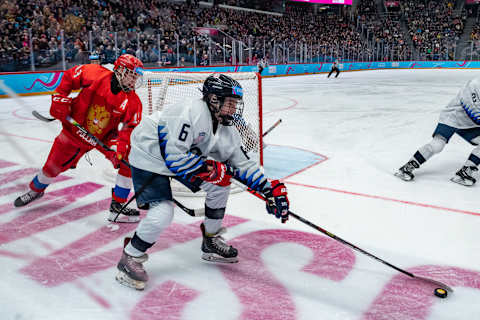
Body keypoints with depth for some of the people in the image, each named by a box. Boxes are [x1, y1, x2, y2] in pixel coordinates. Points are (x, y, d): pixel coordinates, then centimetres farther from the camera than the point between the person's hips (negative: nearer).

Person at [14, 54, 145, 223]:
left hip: (106, 136, 1)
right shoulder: (94, 74, -20)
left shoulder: (133, 101, -15)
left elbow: (131, 127, -15)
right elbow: (69, 77, -4)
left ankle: (118, 206, -7)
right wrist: (59, 98, -10)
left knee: (127, 160, -19)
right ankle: (36, 189, 45)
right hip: (76, 129, -1)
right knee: (54, 165, 10)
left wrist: (123, 144, -32)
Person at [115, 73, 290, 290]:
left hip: (181, 156, 9)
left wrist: (270, 189, -3)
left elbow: (242, 162, 4)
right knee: (162, 213, -22)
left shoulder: (226, 128, -2)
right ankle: (130, 259, 1)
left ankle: (211, 242, 19)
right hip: (150, 157, -9)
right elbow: (174, 157, -32)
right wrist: (210, 169, -27)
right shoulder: (191, 113, -30)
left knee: (221, 184, 4)